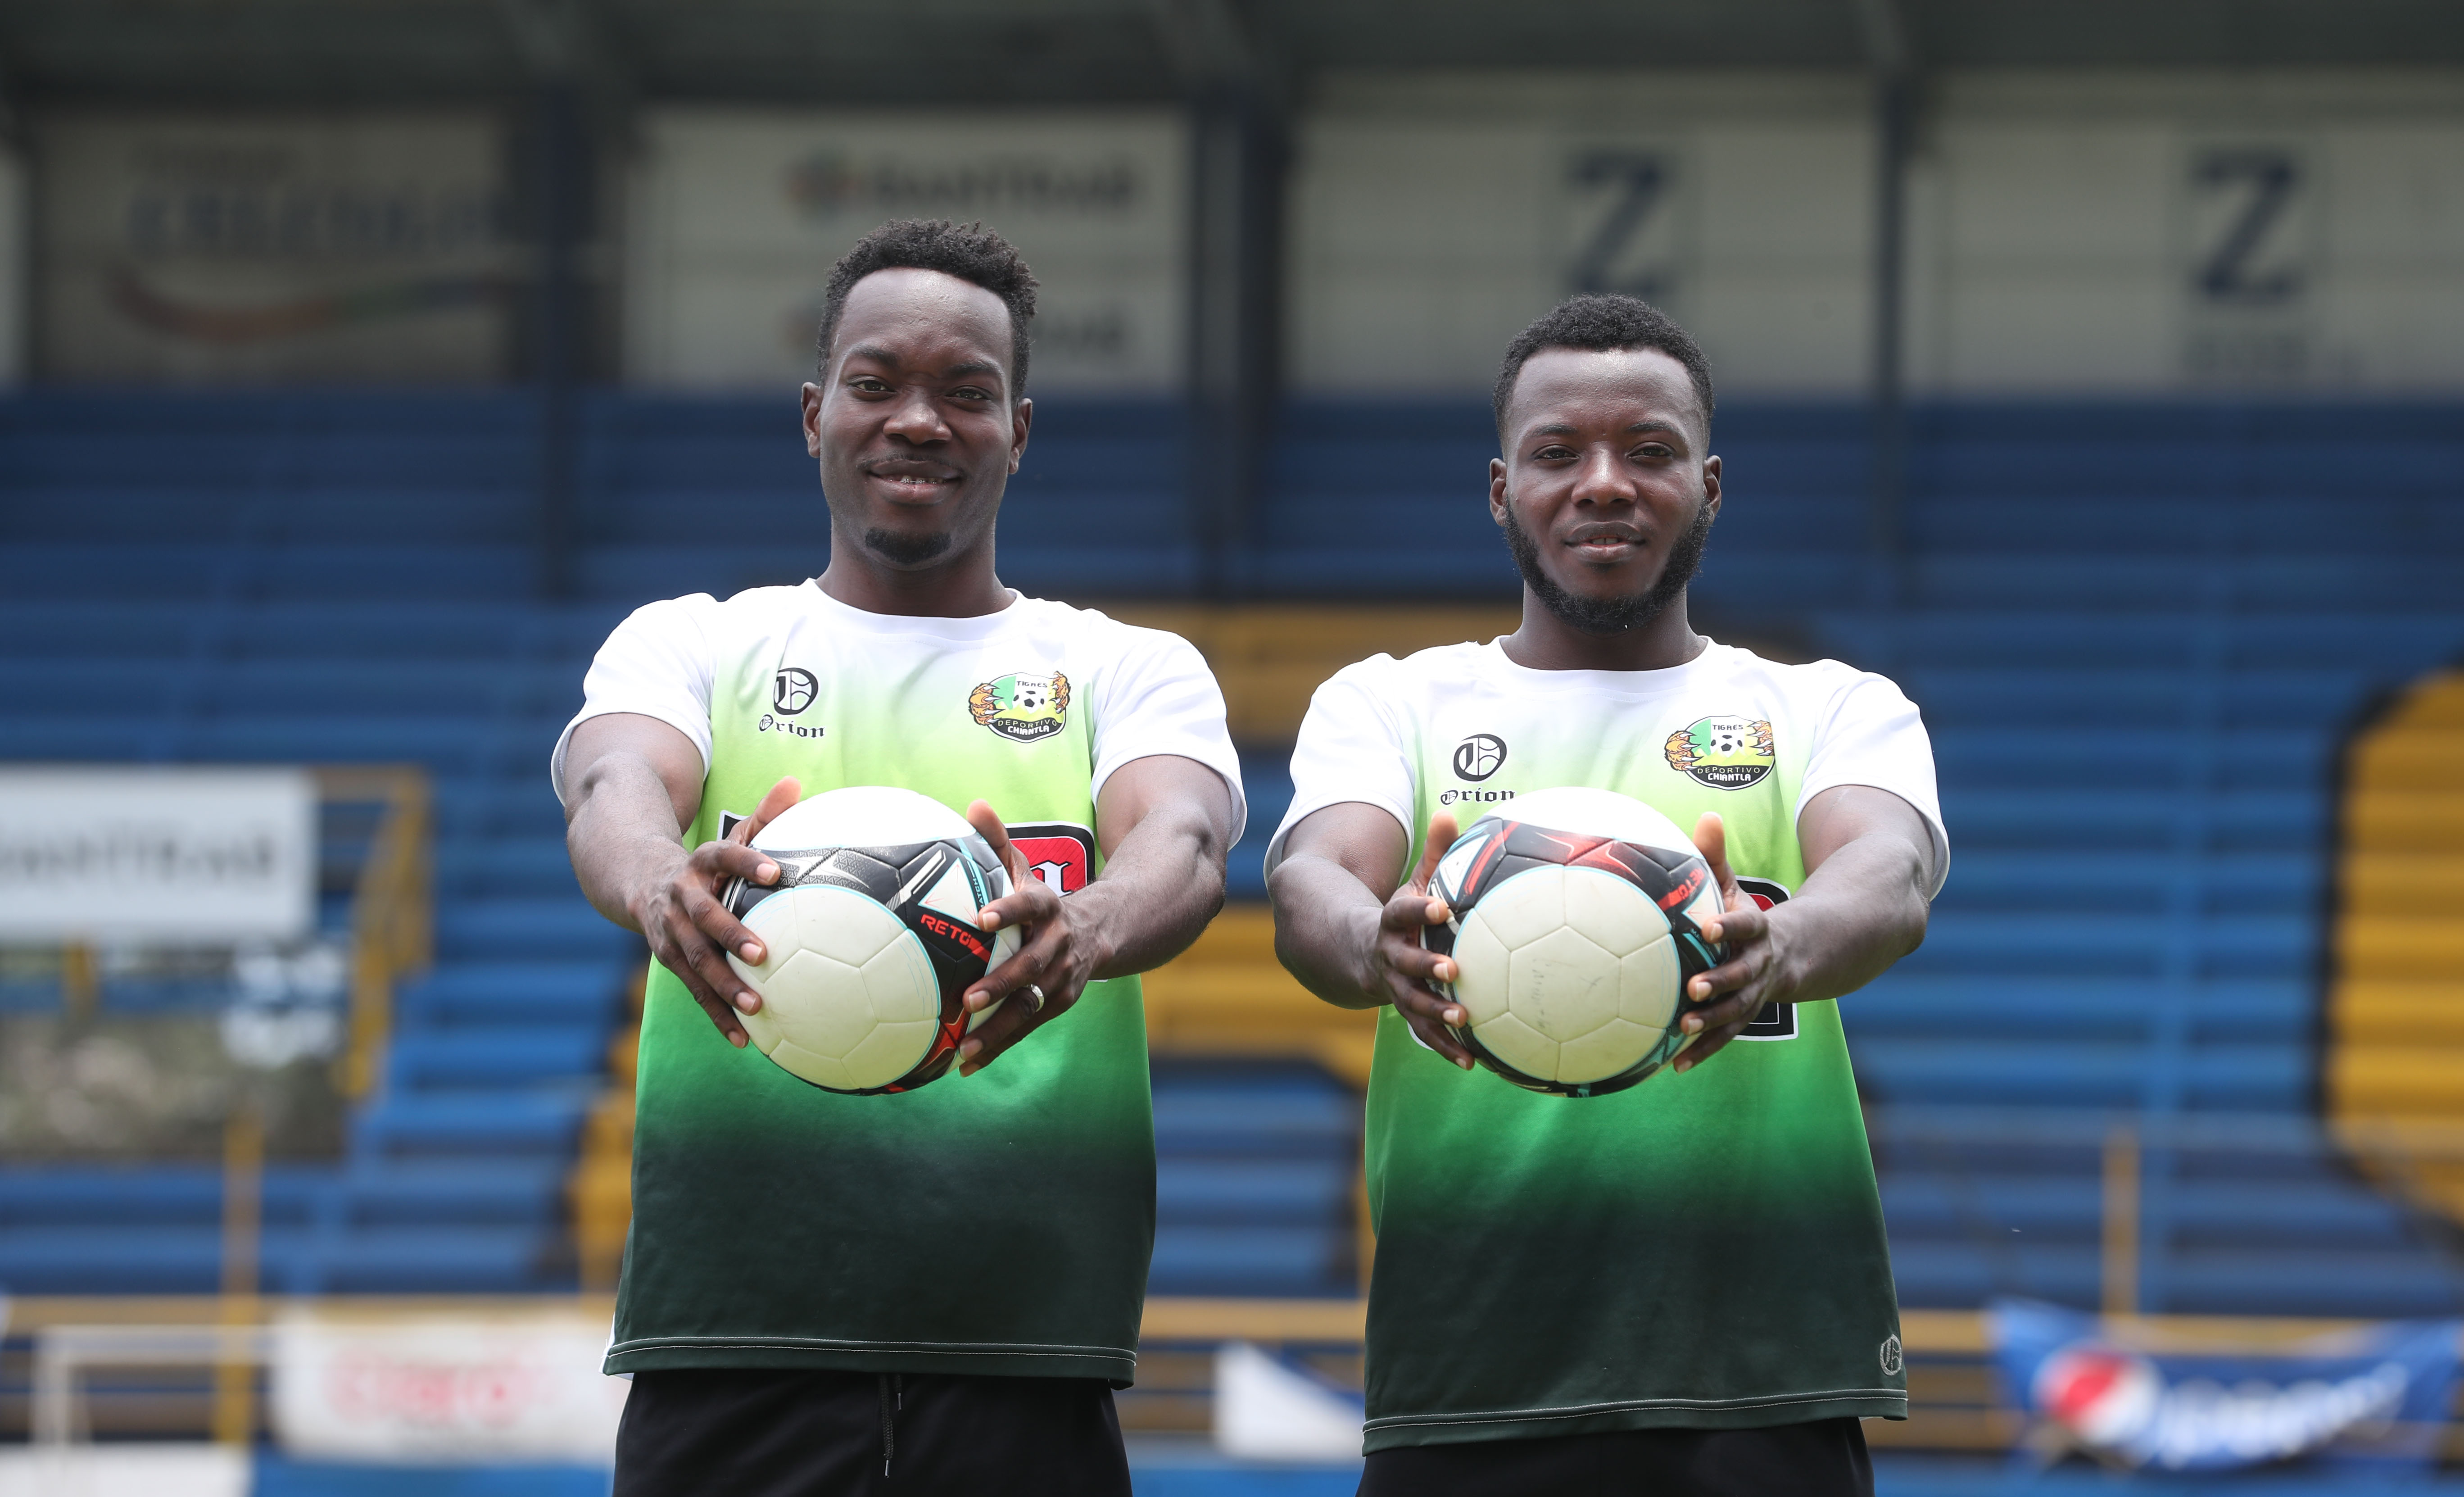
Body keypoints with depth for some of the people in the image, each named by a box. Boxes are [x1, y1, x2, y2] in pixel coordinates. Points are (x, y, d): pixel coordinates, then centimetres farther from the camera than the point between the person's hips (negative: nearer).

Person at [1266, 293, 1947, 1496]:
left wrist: (1781, 949, -37)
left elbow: (1890, 879, -11)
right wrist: (1379, 948, -35)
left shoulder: (1832, 711, 11)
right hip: (1465, 1385, 0)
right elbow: (1310, 883, -9)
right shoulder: (1395, 705, 12)